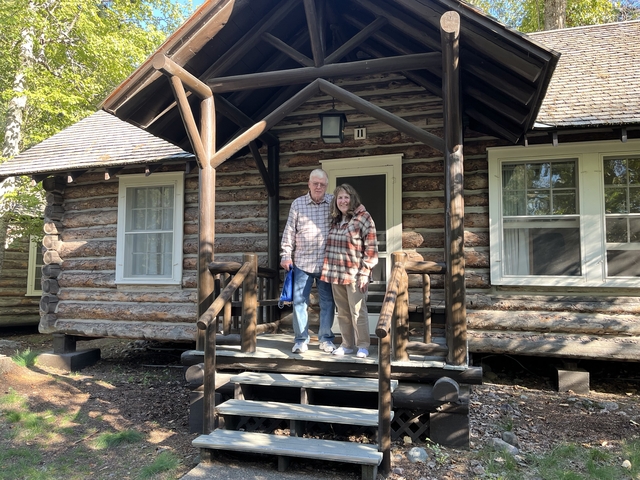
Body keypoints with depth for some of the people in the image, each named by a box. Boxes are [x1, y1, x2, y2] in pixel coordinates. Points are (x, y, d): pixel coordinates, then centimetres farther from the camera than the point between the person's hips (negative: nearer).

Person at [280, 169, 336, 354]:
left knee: (327, 301, 8)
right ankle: (301, 339, 16)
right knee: (299, 301, 3)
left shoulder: (333, 203, 2)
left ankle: (325, 338, 21)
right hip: (302, 262, 0)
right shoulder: (297, 204, 3)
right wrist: (286, 255, 1)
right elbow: (289, 231, 4)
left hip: (327, 262, 0)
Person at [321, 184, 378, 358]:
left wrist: (365, 273, -15)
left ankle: (363, 346, 16)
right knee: (342, 312, 12)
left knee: (358, 311, 2)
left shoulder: (363, 218, -7)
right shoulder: (335, 220, 13)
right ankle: (347, 344, 24)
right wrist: (328, 270, 15)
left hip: (354, 275, -6)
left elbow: (371, 248, -11)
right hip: (336, 274, 6)